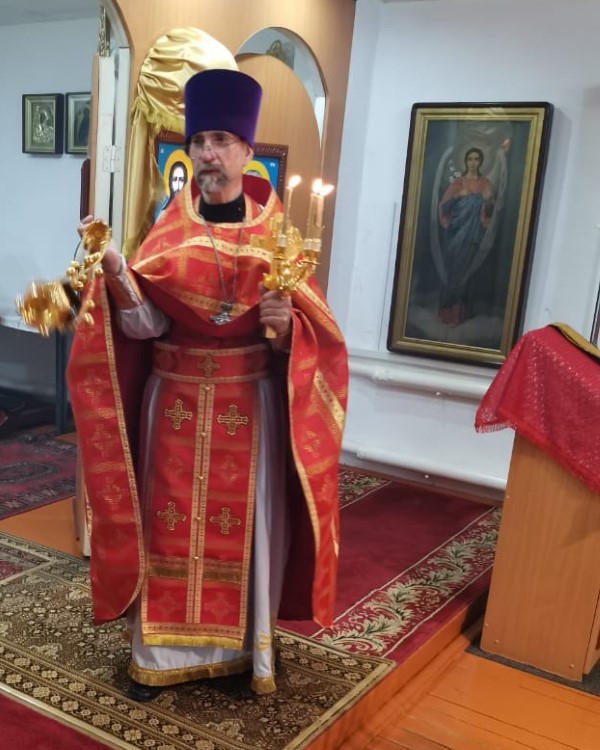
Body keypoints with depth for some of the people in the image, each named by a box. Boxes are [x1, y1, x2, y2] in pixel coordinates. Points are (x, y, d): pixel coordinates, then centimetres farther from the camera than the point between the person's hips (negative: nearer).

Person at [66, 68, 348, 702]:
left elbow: (308, 335, -2)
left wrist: (285, 323, -24)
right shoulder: (168, 232, 1)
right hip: (174, 399, 1)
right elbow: (145, 323, -9)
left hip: (250, 402, -1)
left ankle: (248, 646, 27)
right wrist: (112, 263, -24)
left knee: (246, 522, 8)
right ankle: (160, 649, 24)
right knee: (169, 519, 7)